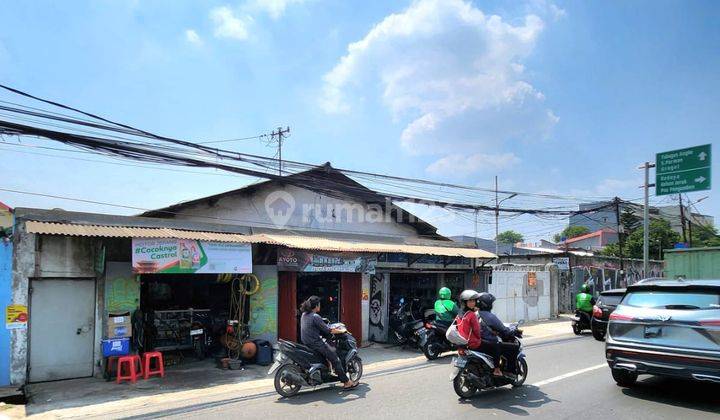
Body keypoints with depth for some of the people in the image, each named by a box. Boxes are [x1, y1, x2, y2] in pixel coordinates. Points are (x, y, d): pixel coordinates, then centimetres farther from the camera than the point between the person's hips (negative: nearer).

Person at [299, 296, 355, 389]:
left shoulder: (304, 315, 8)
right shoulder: (315, 317, -19)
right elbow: (327, 331, -15)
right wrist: (341, 331, -3)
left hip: (306, 343, 9)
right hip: (316, 344, -9)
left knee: (332, 349, 26)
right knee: (336, 359, -4)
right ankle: (346, 382, -2)